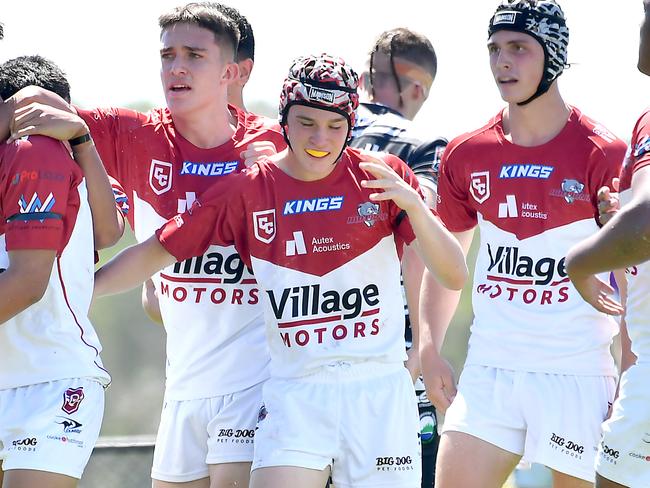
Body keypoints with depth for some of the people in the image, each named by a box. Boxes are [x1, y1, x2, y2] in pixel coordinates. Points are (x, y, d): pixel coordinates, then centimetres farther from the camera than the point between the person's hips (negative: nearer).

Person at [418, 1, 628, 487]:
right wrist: (432, 351, 8)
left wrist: (630, 378, -8)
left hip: (577, 374, -4)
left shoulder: (602, 154, -6)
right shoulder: (466, 154, 7)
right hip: (489, 369, 4)